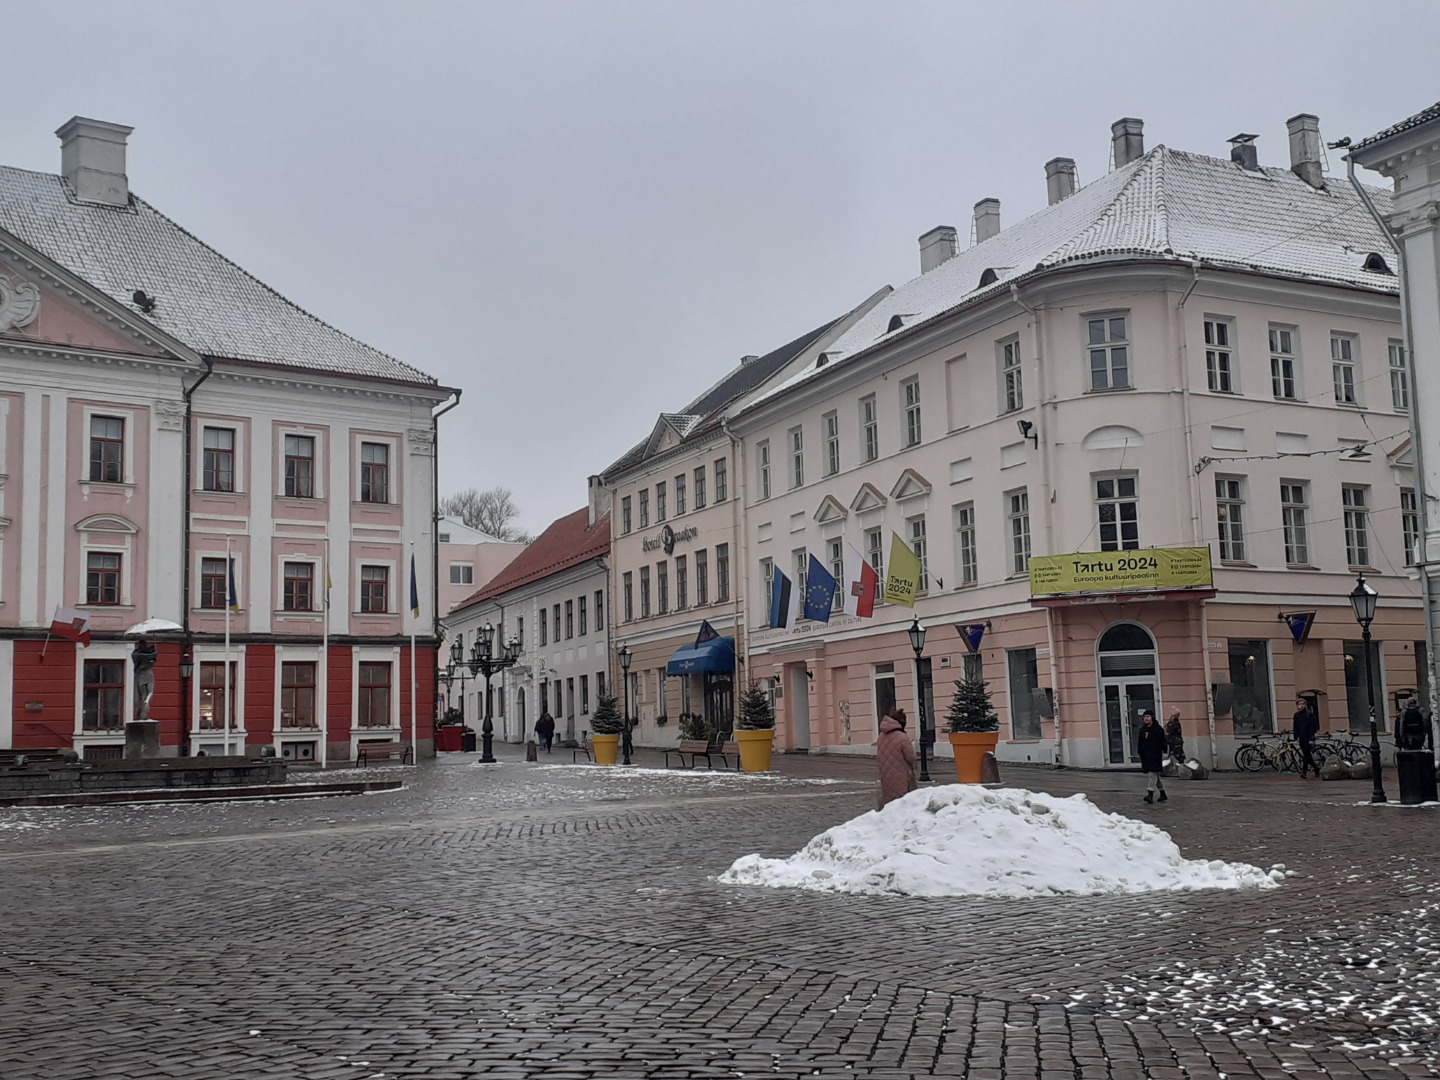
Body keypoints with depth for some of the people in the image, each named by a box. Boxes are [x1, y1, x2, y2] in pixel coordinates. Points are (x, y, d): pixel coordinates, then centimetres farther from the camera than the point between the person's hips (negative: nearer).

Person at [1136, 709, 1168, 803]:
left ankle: (1150, 795, -20)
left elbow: (1163, 741, -8)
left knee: (1153, 774, -14)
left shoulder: (1158, 729, -5)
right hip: (1145, 755, 7)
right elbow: (1140, 742, 18)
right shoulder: (1142, 729, 14)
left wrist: (1164, 752, -15)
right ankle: (1163, 794, 24)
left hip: (1155, 755, -7)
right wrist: (1140, 752, 15)